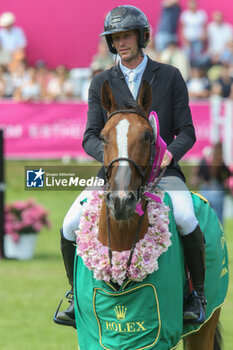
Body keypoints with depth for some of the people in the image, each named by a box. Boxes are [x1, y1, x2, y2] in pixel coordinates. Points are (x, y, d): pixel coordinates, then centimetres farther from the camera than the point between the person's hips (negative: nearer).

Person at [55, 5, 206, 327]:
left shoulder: (170, 77, 3)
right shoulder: (102, 84, 7)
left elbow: (186, 133, 2)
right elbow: (90, 139, 2)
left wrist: (169, 153, -20)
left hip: (161, 171, -2)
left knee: (185, 218, -34)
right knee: (71, 225, -20)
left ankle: (198, 294, -13)